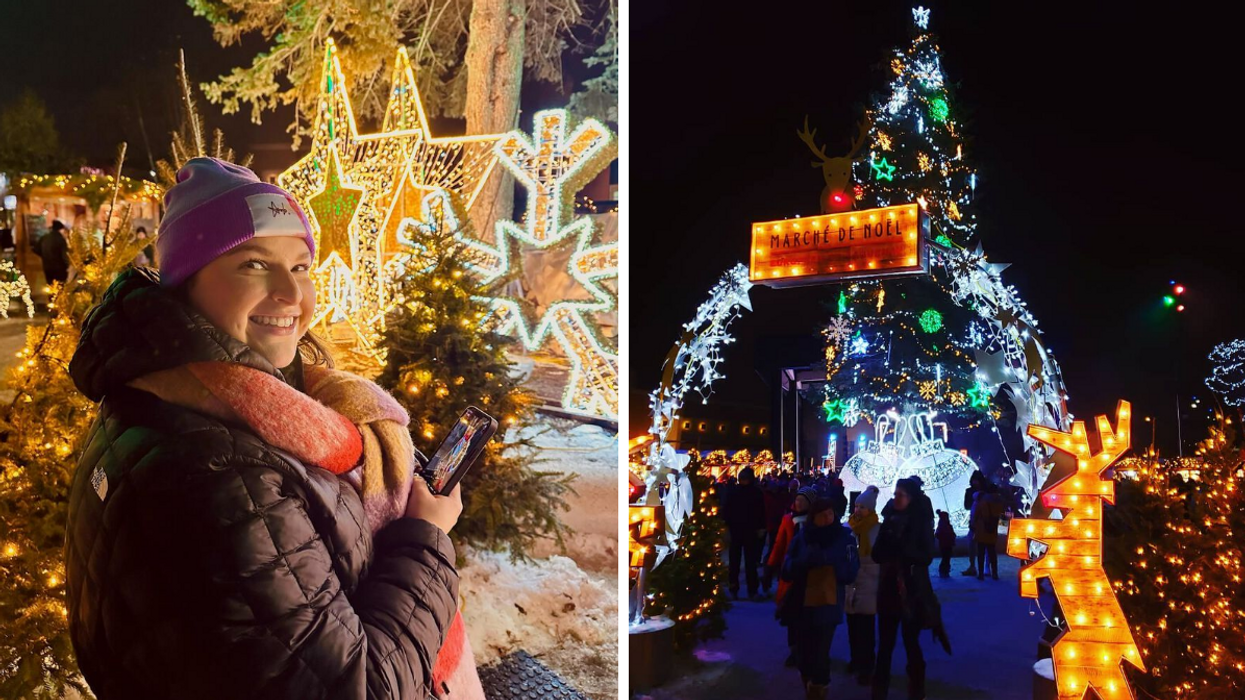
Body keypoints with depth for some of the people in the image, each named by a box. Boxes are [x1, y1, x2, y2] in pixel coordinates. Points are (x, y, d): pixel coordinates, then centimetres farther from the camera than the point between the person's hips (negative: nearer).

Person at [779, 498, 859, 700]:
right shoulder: (801, 537, 3)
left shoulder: (844, 537, 1)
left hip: (828, 607, -2)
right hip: (801, 605, 2)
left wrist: (831, 560, -18)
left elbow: (850, 573, -2)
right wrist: (805, 560, -18)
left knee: (819, 655, -10)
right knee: (804, 655, 7)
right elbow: (787, 571, 0)